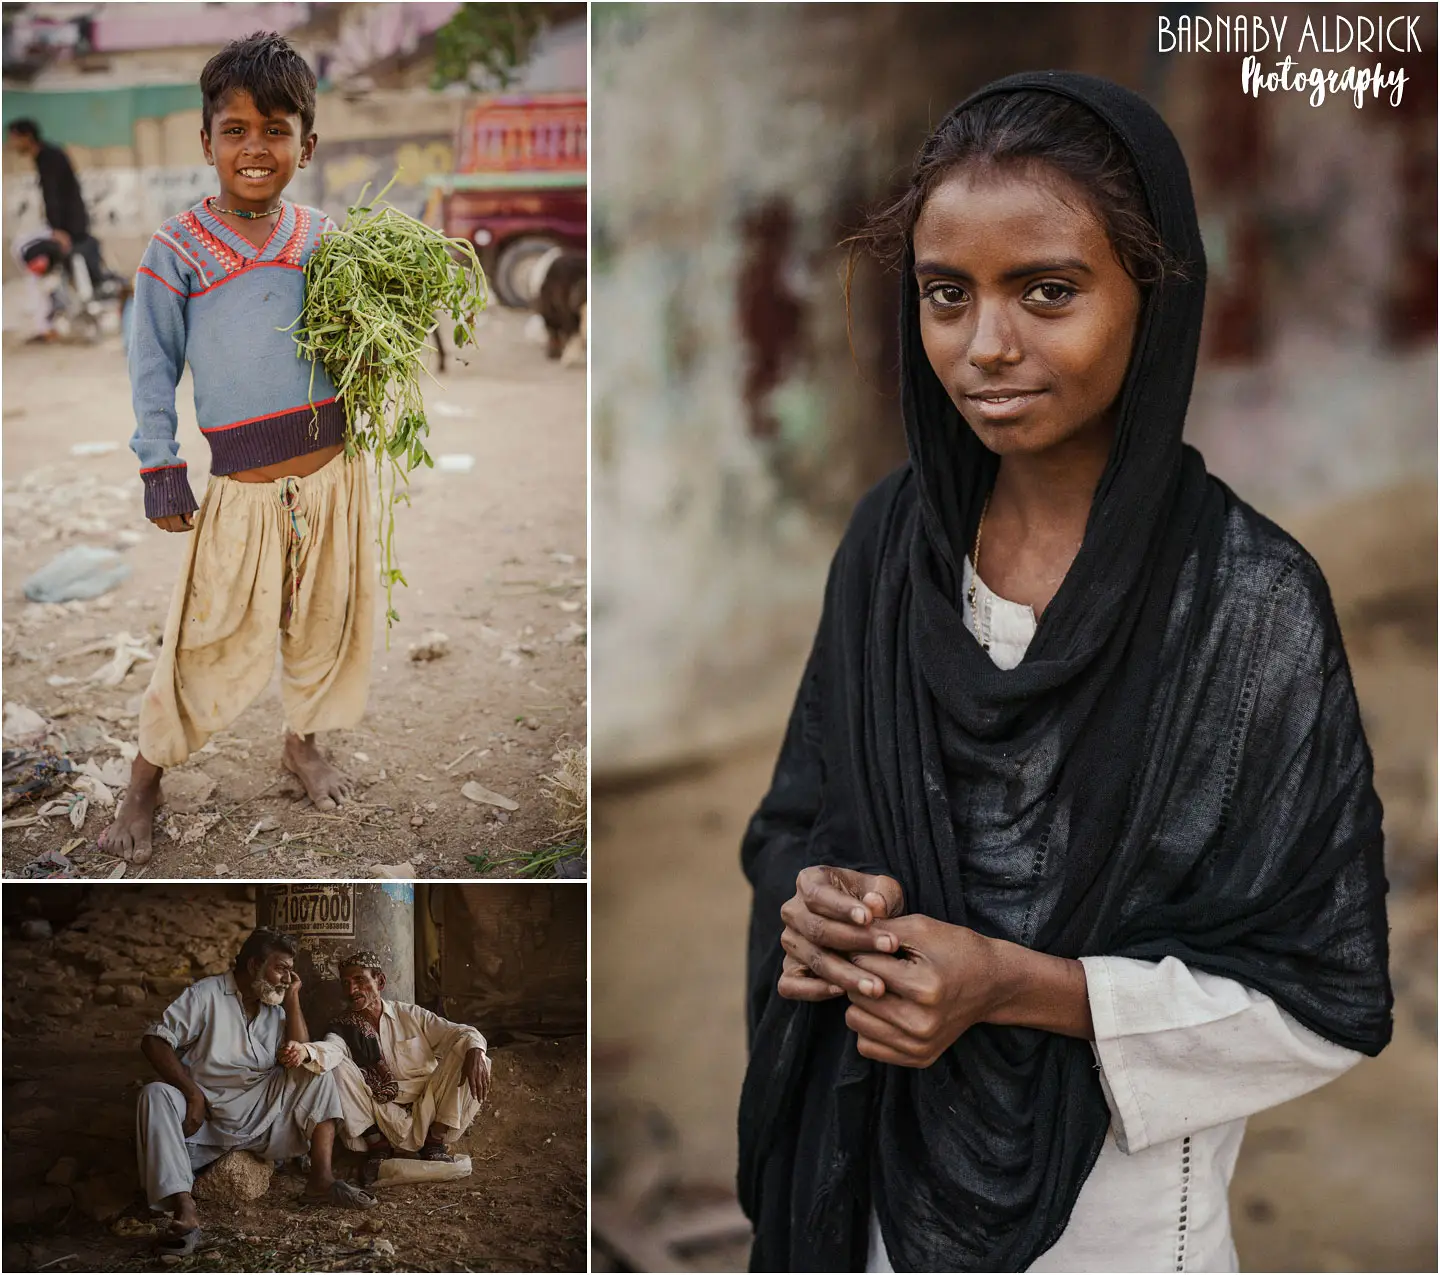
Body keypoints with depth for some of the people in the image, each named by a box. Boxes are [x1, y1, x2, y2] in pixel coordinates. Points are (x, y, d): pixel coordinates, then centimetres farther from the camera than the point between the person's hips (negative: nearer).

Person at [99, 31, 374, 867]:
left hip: (333, 471, 3)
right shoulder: (178, 249, -5)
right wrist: (161, 472, -3)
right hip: (241, 486, -3)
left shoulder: (324, 237, 3)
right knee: (212, 641, 3)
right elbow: (153, 366, 0)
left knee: (326, 620, 16)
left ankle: (304, 741, 40)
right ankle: (147, 780, 22)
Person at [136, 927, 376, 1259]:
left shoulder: (276, 1007, 13)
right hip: (206, 1110, -4)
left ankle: (322, 1179, -20)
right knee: (156, 1095, -32)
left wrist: (292, 1000, -1)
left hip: (261, 1114, 5)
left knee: (317, 1077, -9)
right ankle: (184, 1211, -45)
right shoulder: (206, 994, -3)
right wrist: (193, 1095, -22)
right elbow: (155, 1041, -13)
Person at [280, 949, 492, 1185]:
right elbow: (331, 1049, -24)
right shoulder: (343, 1028, 1)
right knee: (338, 1068, -19)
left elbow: (460, 1033, 0)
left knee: (469, 1054, -15)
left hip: (428, 1111, 1)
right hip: (379, 1117, -1)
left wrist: (474, 1052, -25)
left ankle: (434, 1141, -6)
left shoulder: (411, 1015, 7)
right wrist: (304, 1051, -49)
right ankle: (377, 1144, -14)